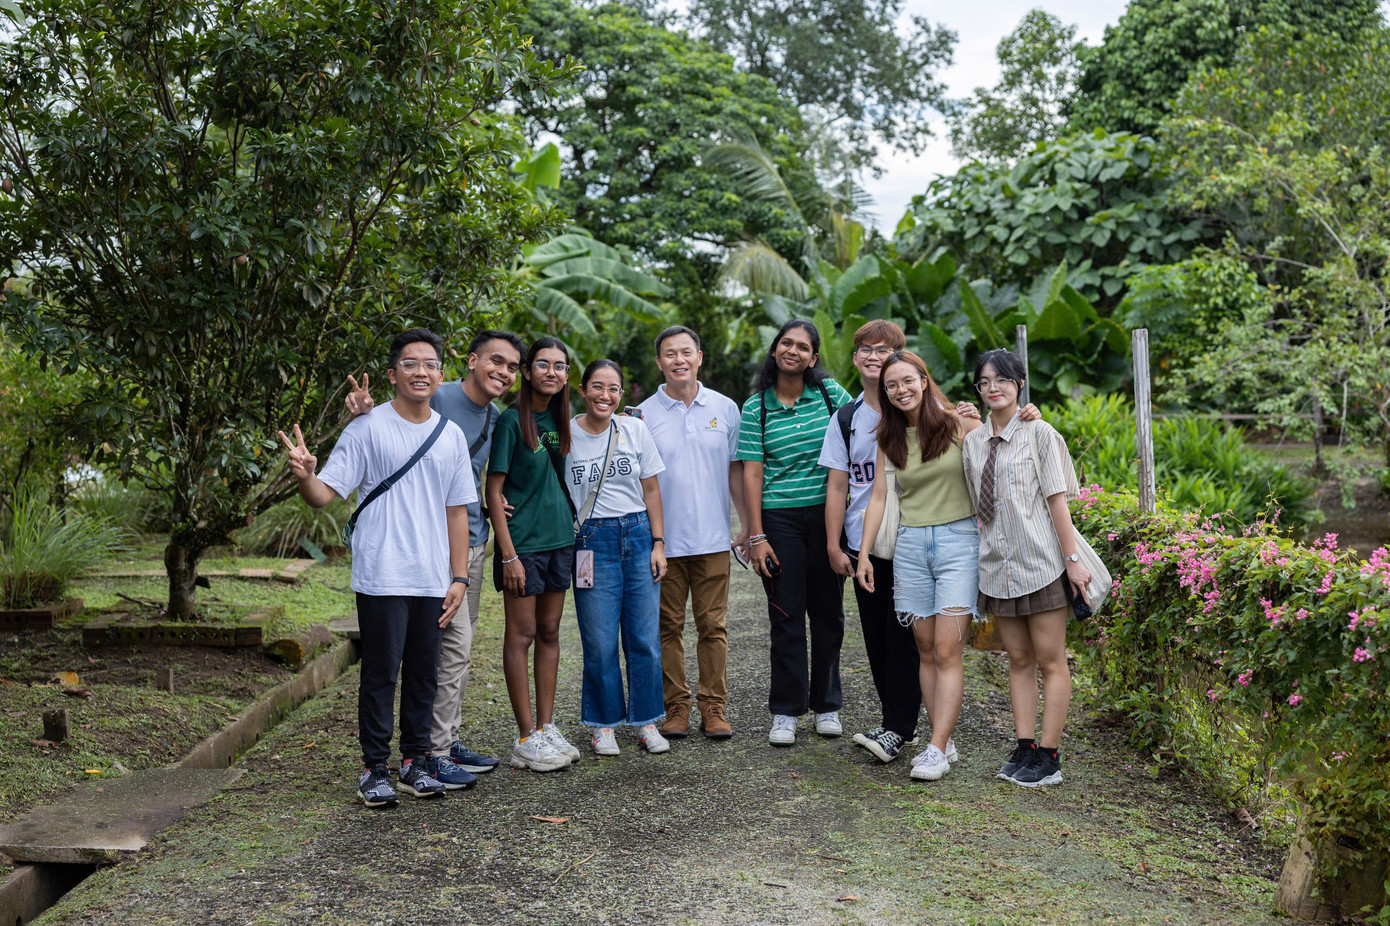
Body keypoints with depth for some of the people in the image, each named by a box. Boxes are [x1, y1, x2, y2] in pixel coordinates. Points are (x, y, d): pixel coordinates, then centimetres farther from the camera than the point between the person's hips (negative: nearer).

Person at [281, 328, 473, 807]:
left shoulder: (451, 436, 11)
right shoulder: (368, 429, -3)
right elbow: (325, 493, -8)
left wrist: (459, 577, 9)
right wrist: (305, 475, -31)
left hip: (433, 581, 5)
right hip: (382, 577, -4)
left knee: (423, 674, 11)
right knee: (381, 674, 0)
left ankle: (415, 763, 23)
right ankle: (374, 769, 12)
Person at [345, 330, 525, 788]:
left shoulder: (495, 417, 11)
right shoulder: (436, 399, -12)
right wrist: (365, 411, -30)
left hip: (474, 540, 8)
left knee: (463, 642, 13)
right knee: (454, 641, -10)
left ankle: (450, 740, 23)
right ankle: (436, 753, 0)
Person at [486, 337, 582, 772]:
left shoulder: (559, 418, 9)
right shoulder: (511, 420, -10)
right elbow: (494, 490, -11)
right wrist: (508, 554, -15)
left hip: (560, 537, 7)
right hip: (523, 540, -6)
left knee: (550, 633, 10)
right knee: (522, 634, -1)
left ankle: (546, 727, 18)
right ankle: (527, 738, 6)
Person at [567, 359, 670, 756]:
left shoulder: (635, 429, 4)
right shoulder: (566, 435, -2)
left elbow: (651, 490, 8)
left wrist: (658, 543, 4)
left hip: (638, 534, 2)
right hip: (593, 542, -2)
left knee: (645, 638, 3)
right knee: (600, 643, 0)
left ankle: (646, 722, 18)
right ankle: (603, 726, 16)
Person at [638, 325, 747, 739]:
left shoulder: (725, 408, 6)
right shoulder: (644, 415, 2)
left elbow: (735, 469, 11)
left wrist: (746, 522, 8)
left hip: (713, 538, 1)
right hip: (663, 539, -1)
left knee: (713, 626, 4)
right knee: (668, 627, 6)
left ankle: (714, 708, 14)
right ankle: (675, 707, 17)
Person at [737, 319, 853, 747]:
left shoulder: (830, 392, 3)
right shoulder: (756, 407, 0)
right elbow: (752, 474, -2)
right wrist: (756, 536, -7)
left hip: (827, 514, 2)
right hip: (780, 519, -1)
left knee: (828, 611, 9)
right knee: (786, 615, 2)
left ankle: (827, 705, 23)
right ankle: (785, 712, 13)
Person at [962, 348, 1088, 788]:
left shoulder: (1038, 433, -5)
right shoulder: (973, 442, 10)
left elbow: (1057, 499, -8)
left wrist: (1072, 560, -10)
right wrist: (978, 559, 10)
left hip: (1040, 562, -5)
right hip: (997, 566, 5)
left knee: (1051, 661, 0)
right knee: (1018, 659, 10)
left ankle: (1048, 757, 6)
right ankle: (1025, 749, 16)